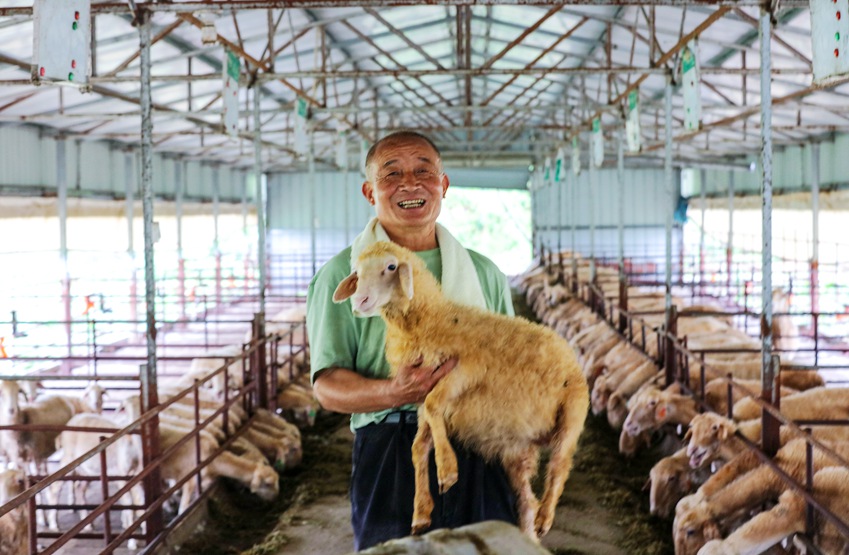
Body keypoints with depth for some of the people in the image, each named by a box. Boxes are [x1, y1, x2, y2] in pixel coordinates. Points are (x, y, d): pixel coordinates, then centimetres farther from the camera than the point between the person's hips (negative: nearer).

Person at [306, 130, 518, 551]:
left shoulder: (485, 274, 15)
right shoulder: (343, 275, 3)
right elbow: (327, 386, -4)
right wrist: (395, 393, -22)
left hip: (481, 461, 3)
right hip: (390, 456, -3)